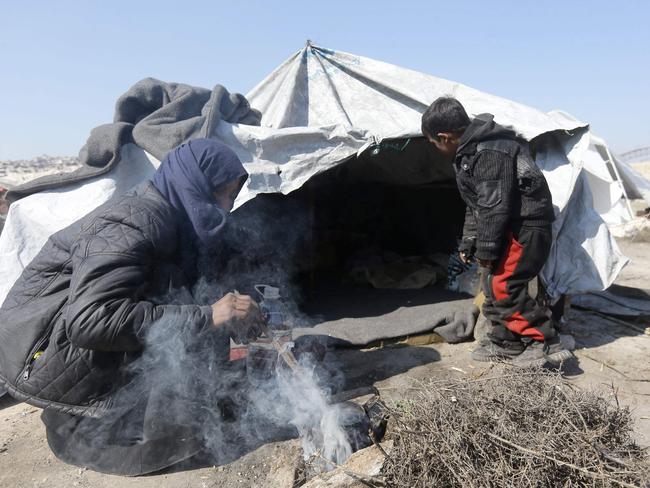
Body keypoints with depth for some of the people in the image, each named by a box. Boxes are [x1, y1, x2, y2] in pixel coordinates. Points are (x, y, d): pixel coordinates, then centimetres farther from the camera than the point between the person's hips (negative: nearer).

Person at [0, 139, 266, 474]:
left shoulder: (164, 218, 6)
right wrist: (208, 318, -32)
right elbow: (88, 320, -33)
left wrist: (232, 321, 0)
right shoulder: (138, 222, -22)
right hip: (40, 357, -9)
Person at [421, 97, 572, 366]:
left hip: (525, 228, -10)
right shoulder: (471, 151, 13)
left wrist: (486, 249, -17)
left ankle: (546, 343, 0)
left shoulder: (490, 152, -22)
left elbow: (495, 207, -25)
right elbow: (475, 206, 18)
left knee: (502, 287, -12)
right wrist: (468, 243, 18)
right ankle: (505, 342, 25)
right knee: (492, 283, 13)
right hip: (511, 229, 10)